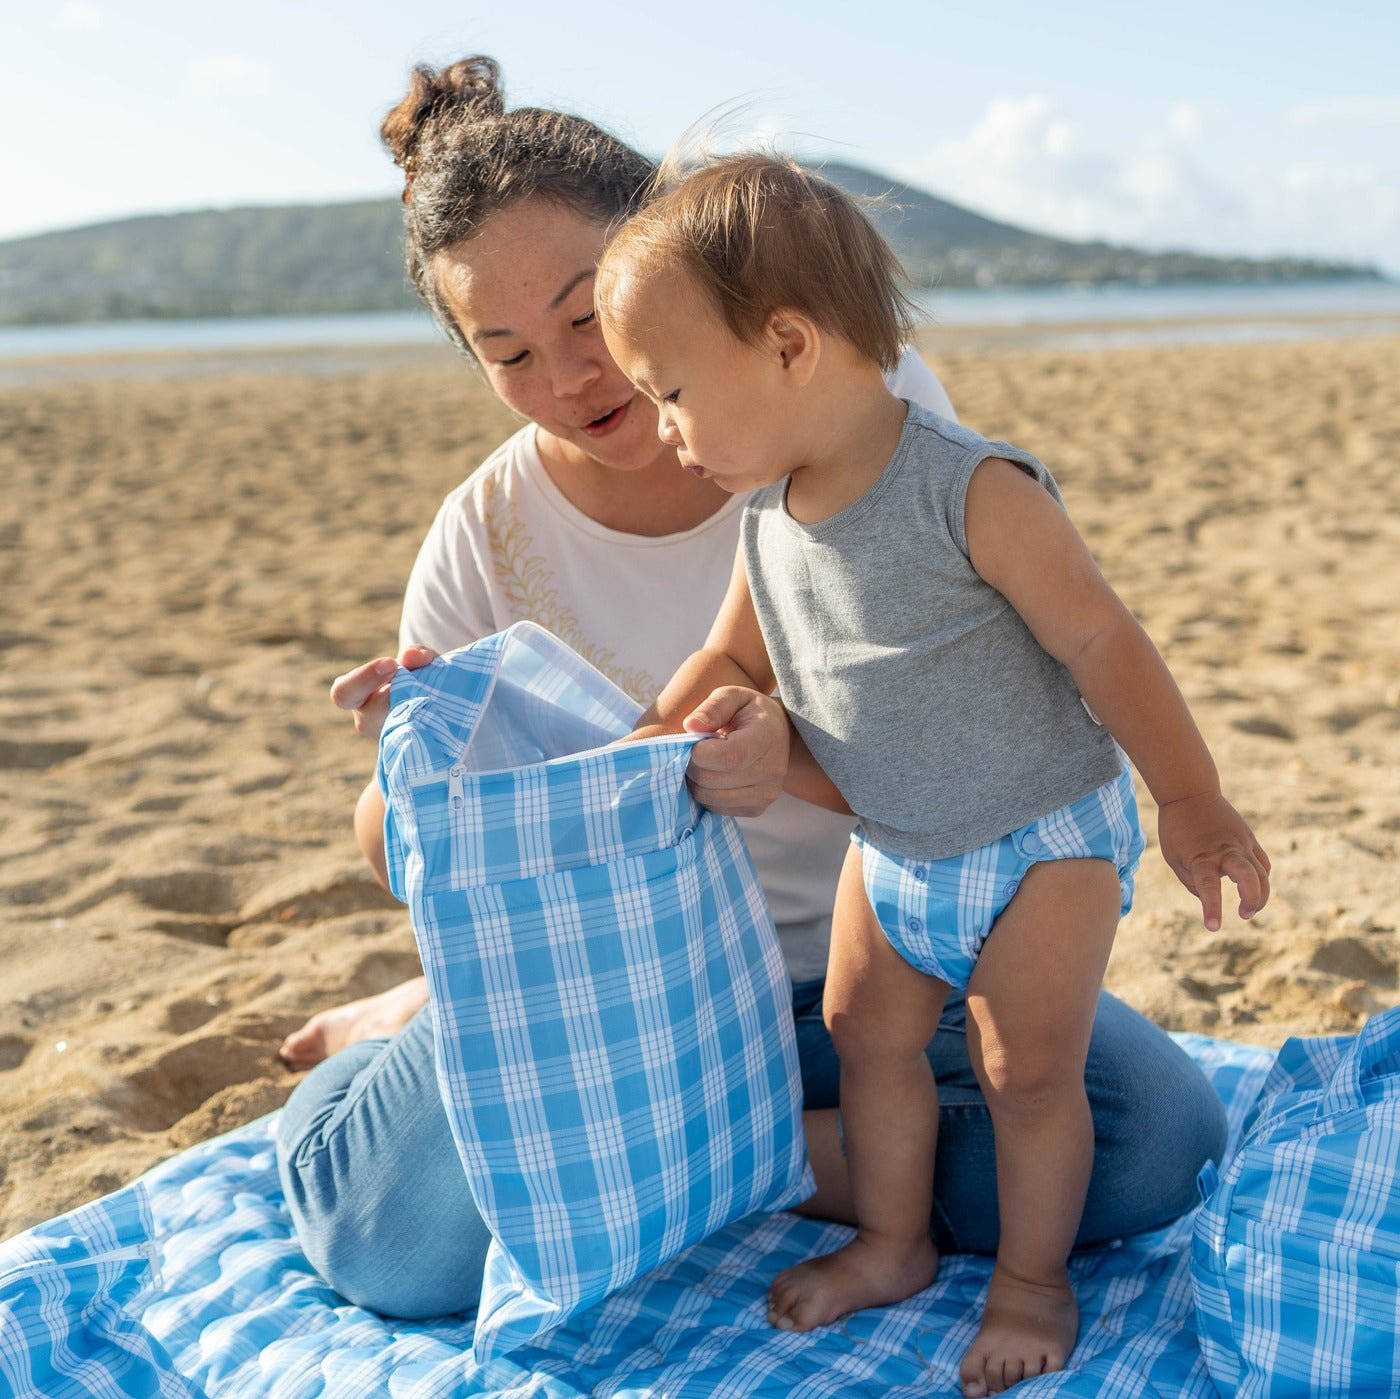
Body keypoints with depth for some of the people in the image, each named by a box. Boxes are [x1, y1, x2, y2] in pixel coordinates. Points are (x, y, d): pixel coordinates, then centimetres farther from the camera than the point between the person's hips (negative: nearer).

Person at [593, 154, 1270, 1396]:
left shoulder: (974, 492, -27)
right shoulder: (768, 523, -5)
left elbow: (1101, 643, -21)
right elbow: (731, 663, 11)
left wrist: (1193, 806, -14)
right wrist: (648, 739, -4)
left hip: (1047, 836, -6)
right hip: (893, 850, 6)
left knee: (1030, 1066, 0)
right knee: (867, 1038, 12)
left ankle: (1033, 1275, 23)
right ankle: (894, 1244, 33)